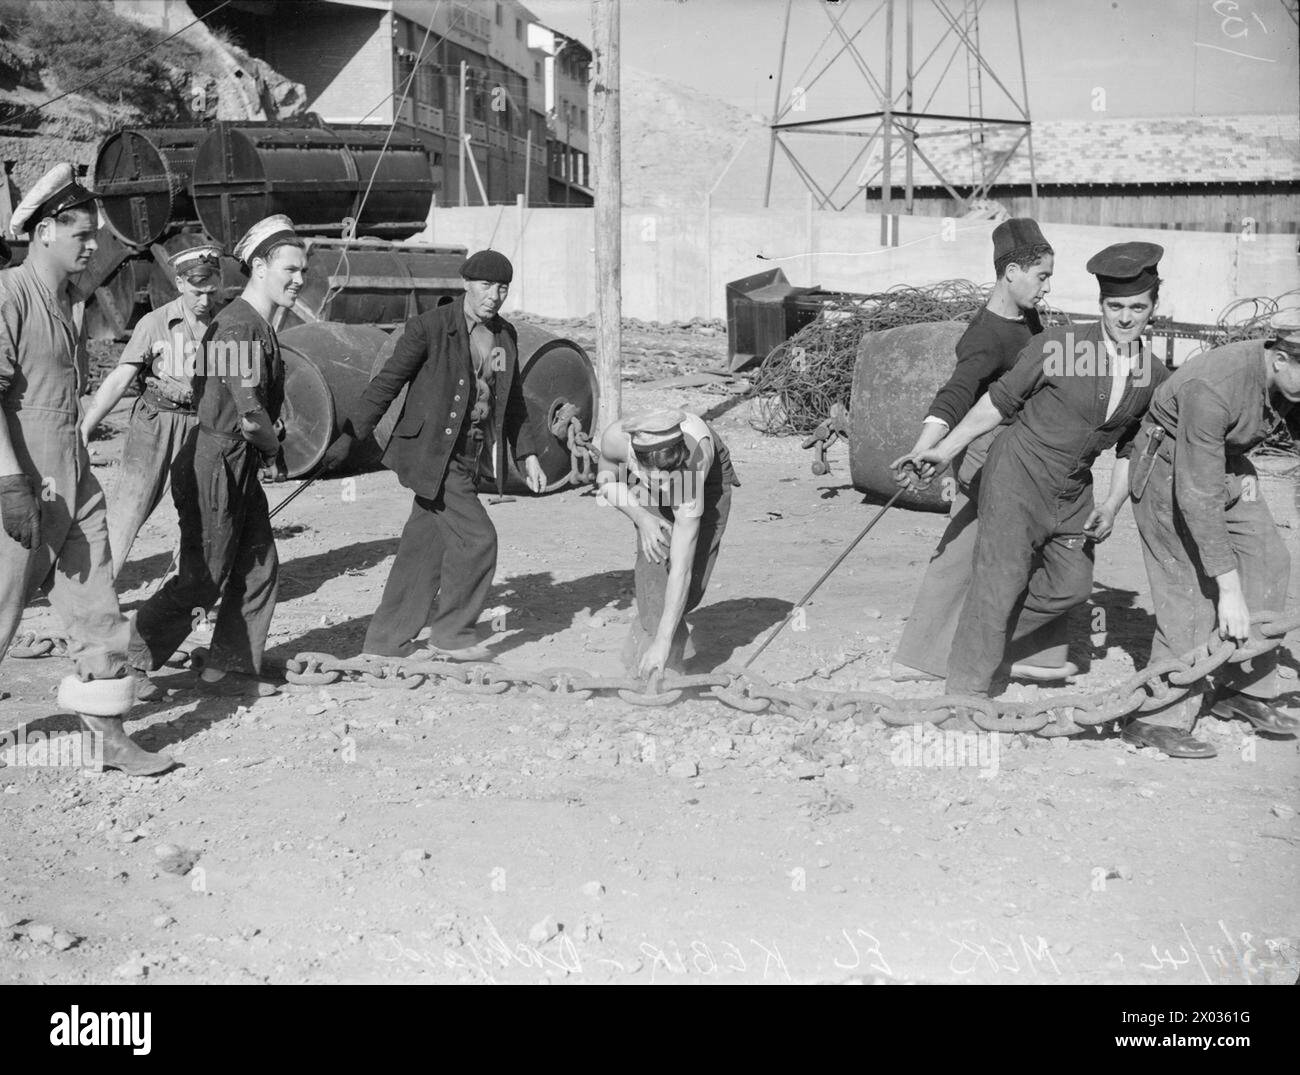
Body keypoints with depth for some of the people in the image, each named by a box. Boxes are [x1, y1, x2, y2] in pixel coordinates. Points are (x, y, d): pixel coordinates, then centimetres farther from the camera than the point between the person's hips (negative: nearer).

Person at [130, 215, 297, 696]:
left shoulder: (259, 326, 13)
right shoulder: (238, 328, -20)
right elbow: (250, 414, -25)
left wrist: (270, 443, 5)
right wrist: (274, 445, -7)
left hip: (241, 467, 10)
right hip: (216, 465, -10)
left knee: (259, 567, 11)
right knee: (201, 580, -2)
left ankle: (229, 670, 19)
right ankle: (124, 664, 11)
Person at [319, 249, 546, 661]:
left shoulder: (506, 335, 10)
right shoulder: (430, 326, -11)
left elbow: (512, 400, 21)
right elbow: (387, 383, -10)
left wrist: (527, 455, 15)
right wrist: (348, 439, -10)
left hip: (469, 457, 7)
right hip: (431, 455, -7)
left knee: (424, 550, 9)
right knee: (477, 539, -11)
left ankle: (385, 641, 18)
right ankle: (451, 634, 5)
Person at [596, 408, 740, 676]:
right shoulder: (616, 438, -41)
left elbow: (681, 571, -44)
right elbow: (606, 478, -14)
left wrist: (662, 643, -44)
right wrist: (641, 518, -33)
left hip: (711, 475, -2)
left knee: (692, 585, -11)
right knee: (654, 564, -22)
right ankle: (665, 673, -14)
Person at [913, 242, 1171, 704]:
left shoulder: (1155, 379, -1)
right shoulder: (1058, 343, -15)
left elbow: (1131, 448, 11)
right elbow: (1000, 400, -7)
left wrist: (1112, 505, -1)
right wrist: (945, 450, -7)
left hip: (1073, 492, 6)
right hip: (1019, 474, -6)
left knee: (1070, 586, 10)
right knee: (1001, 581, -6)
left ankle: (982, 636, 28)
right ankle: (966, 684, 6)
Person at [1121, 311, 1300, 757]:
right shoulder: (1211, 389, -37)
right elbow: (1198, 497, -37)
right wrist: (1229, 590, -35)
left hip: (1224, 459, 8)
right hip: (1170, 464, -8)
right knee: (1191, 585, -14)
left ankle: (1242, 688, 13)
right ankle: (1158, 720, -11)